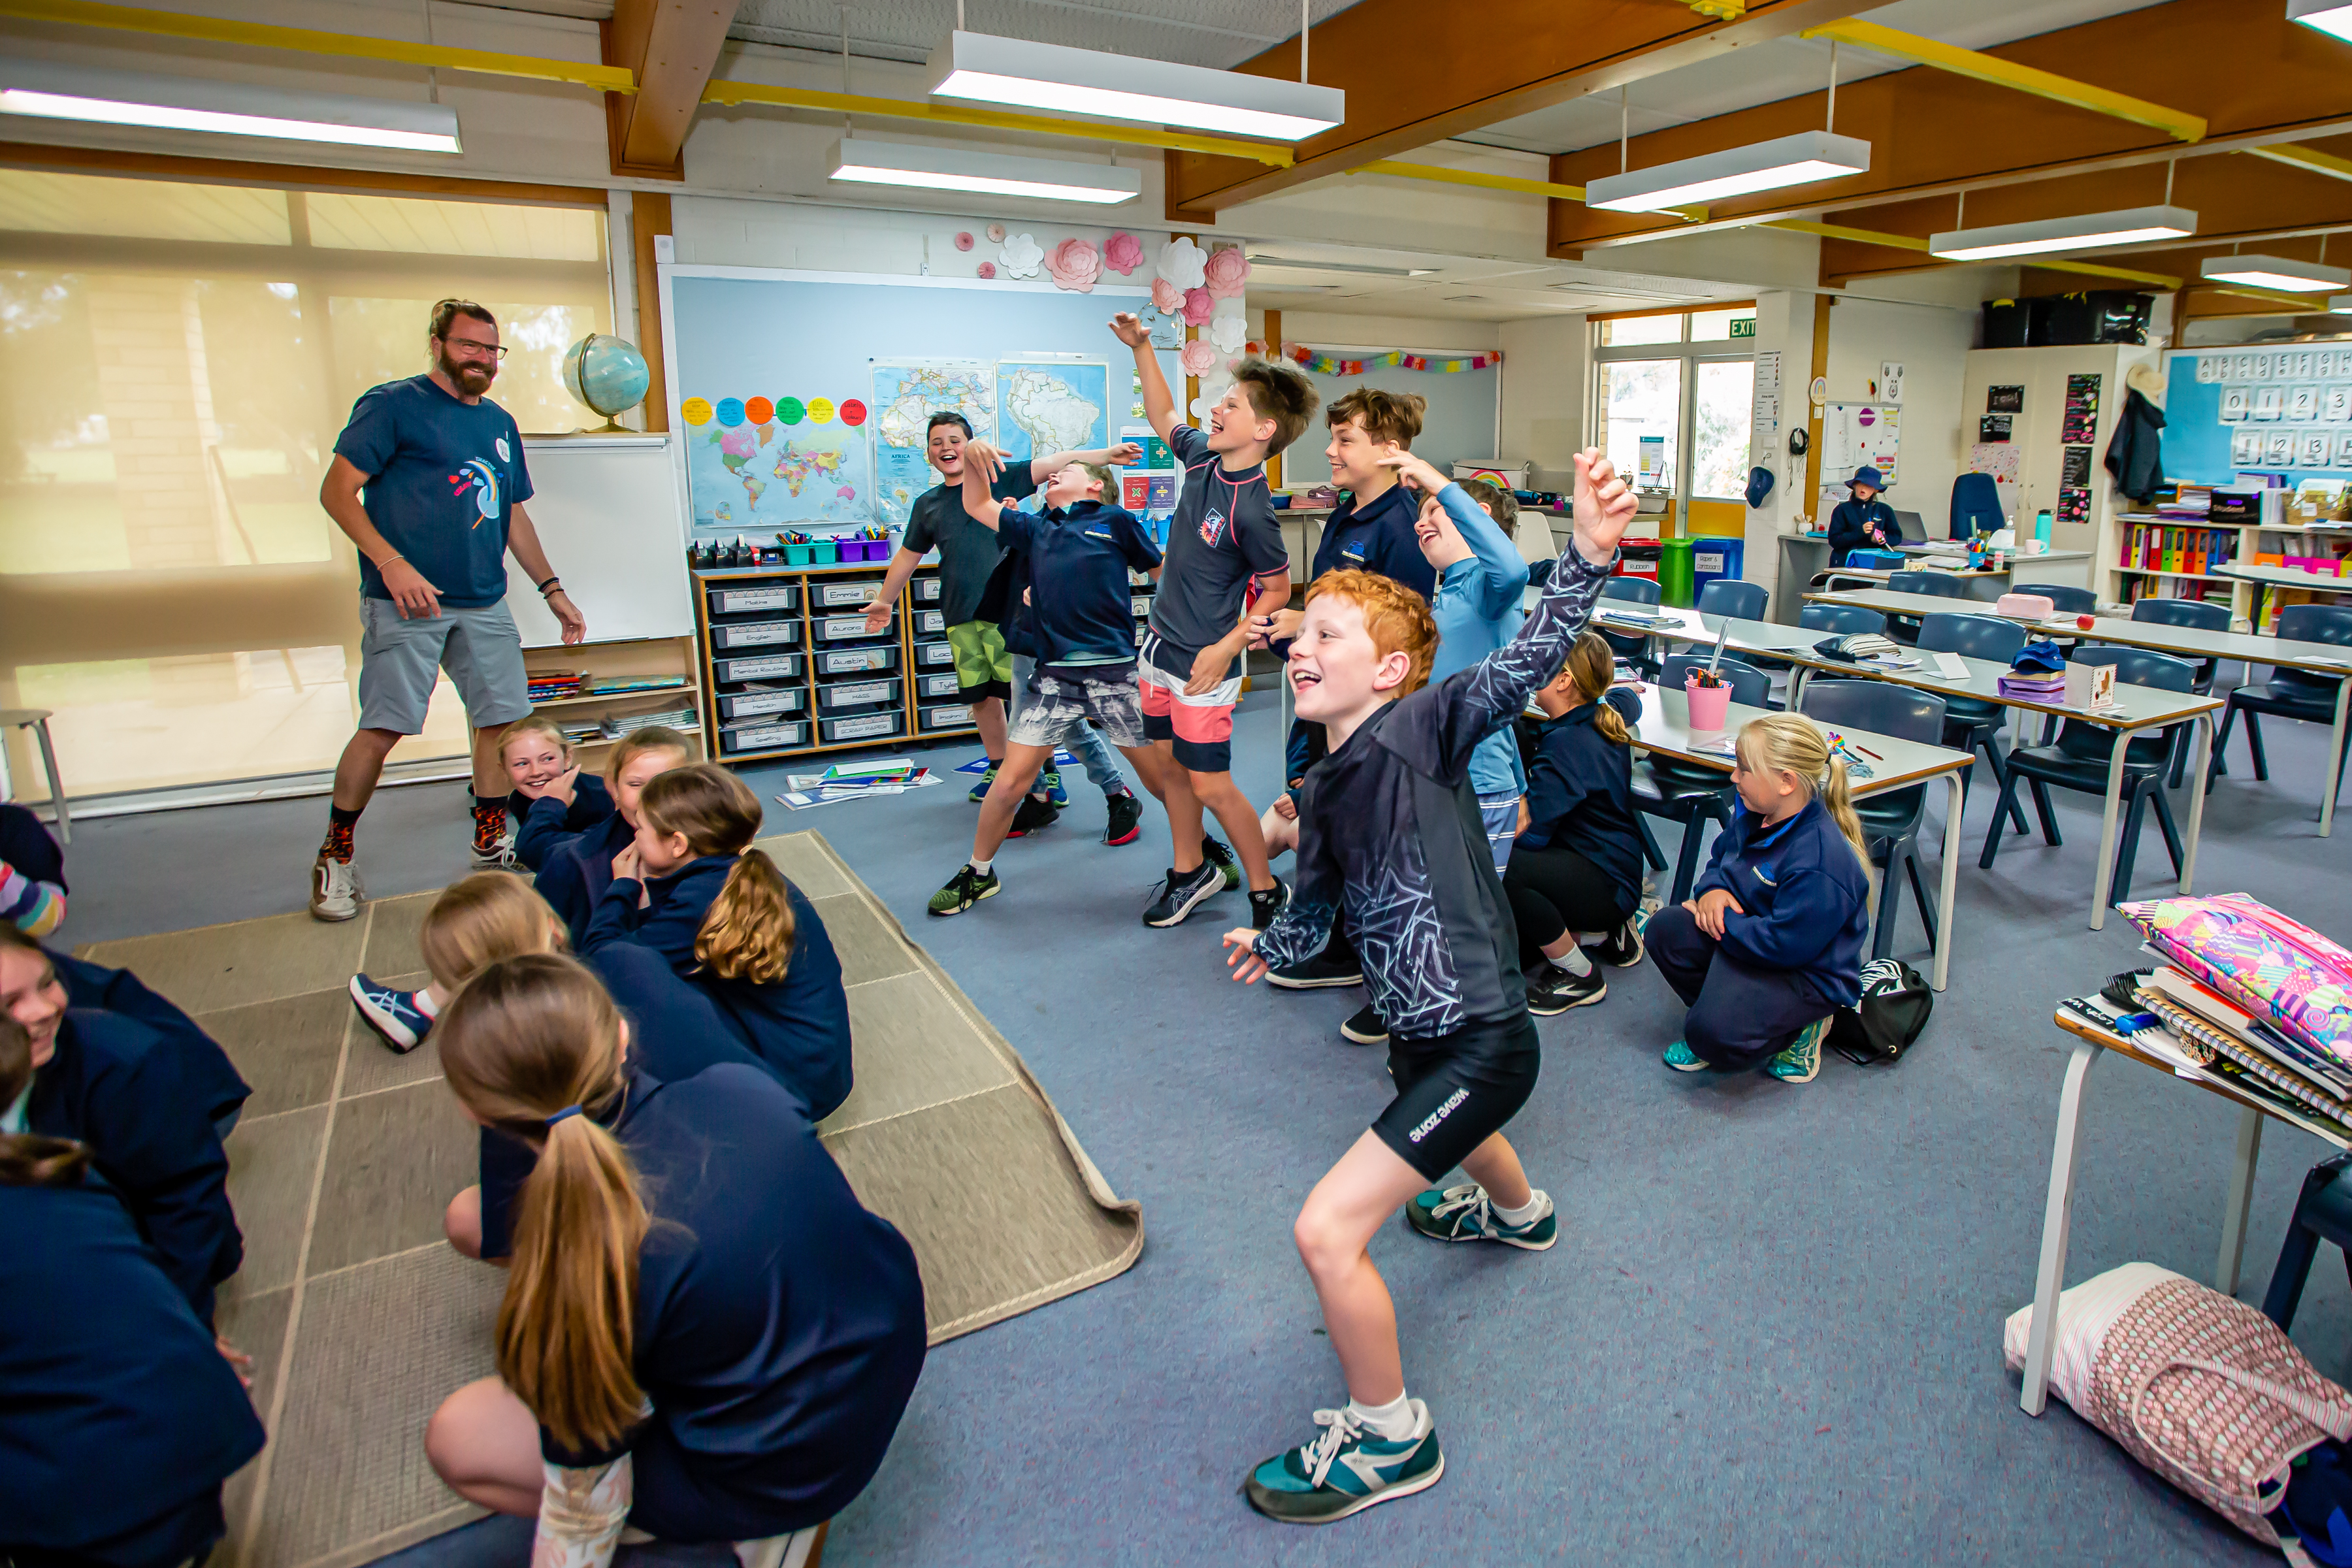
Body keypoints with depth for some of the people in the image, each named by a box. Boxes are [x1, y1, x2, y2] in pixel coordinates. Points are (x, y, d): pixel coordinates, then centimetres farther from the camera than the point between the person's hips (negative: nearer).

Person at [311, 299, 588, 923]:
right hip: (406, 601, -6)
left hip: (484, 604, 6)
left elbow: (514, 517, 24)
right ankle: (335, 859, 9)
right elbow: (338, 491, -7)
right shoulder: (392, 405, -1)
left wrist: (553, 591, 19)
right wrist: (390, 562, -20)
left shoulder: (501, 425, 18)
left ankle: (490, 847, 20)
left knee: (502, 718, 4)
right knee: (383, 728, -8)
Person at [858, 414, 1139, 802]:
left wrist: (1106, 455, -20)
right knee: (982, 697, 11)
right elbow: (908, 555, 27)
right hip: (961, 618, 5)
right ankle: (998, 767, 27)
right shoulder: (927, 504, 15)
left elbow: (1051, 463, -9)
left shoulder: (999, 479, 2)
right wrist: (885, 601, 34)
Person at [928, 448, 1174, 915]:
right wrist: (971, 458, 14)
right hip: (1055, 677, 3)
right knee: (1010, 782, 0)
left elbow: (1164, 575, 13)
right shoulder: (1036, 529, 19)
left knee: (1164, 779, 4)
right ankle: (978, 874, 20)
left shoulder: (1115, 521, 7)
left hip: (1115, 672, -3)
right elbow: (977, 506, 27)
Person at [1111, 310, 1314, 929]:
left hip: (1201, 667, -8)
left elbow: (1277, 590, -13)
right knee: (1170, 766, 18)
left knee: (1210, 786, -1)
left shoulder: (1251, 511, -24)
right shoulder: (1203, 457, -1)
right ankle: (1191, 871, 36)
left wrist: (1225, 649, -18)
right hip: (1160, 647, 8)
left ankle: (1266, 891, 18)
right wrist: (1141, 347, 14)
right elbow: (1163, 418, 20)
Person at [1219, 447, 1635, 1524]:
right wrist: (1269, 946, 34)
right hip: (1422, 1029, 9)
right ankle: (1519, 1213, 78)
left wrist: (1591, 553, -50)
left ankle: (1389, 1438, 13)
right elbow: (1320, 901, 18)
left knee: (1327, 1229, -13)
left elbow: (1527, 663, -35)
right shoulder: (1322, 788, 2)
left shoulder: (1419, 729, -20)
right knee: (1450, 1132, 41)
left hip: (1482, 1038, -9)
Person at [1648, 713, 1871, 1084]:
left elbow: (1783, 944, -31)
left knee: (1714, 1035, -25)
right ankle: (1720, 1008, 6)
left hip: (1806, 969, -8)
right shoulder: (1753, 812, -4)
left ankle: (1802, 1025, 4)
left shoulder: (1819, 864, -33)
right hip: (1747, 930, 8)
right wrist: (1713, 889, -9)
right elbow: (1721, 855, 15)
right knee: (1665, 929, -12)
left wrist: (1718, 920, -19)